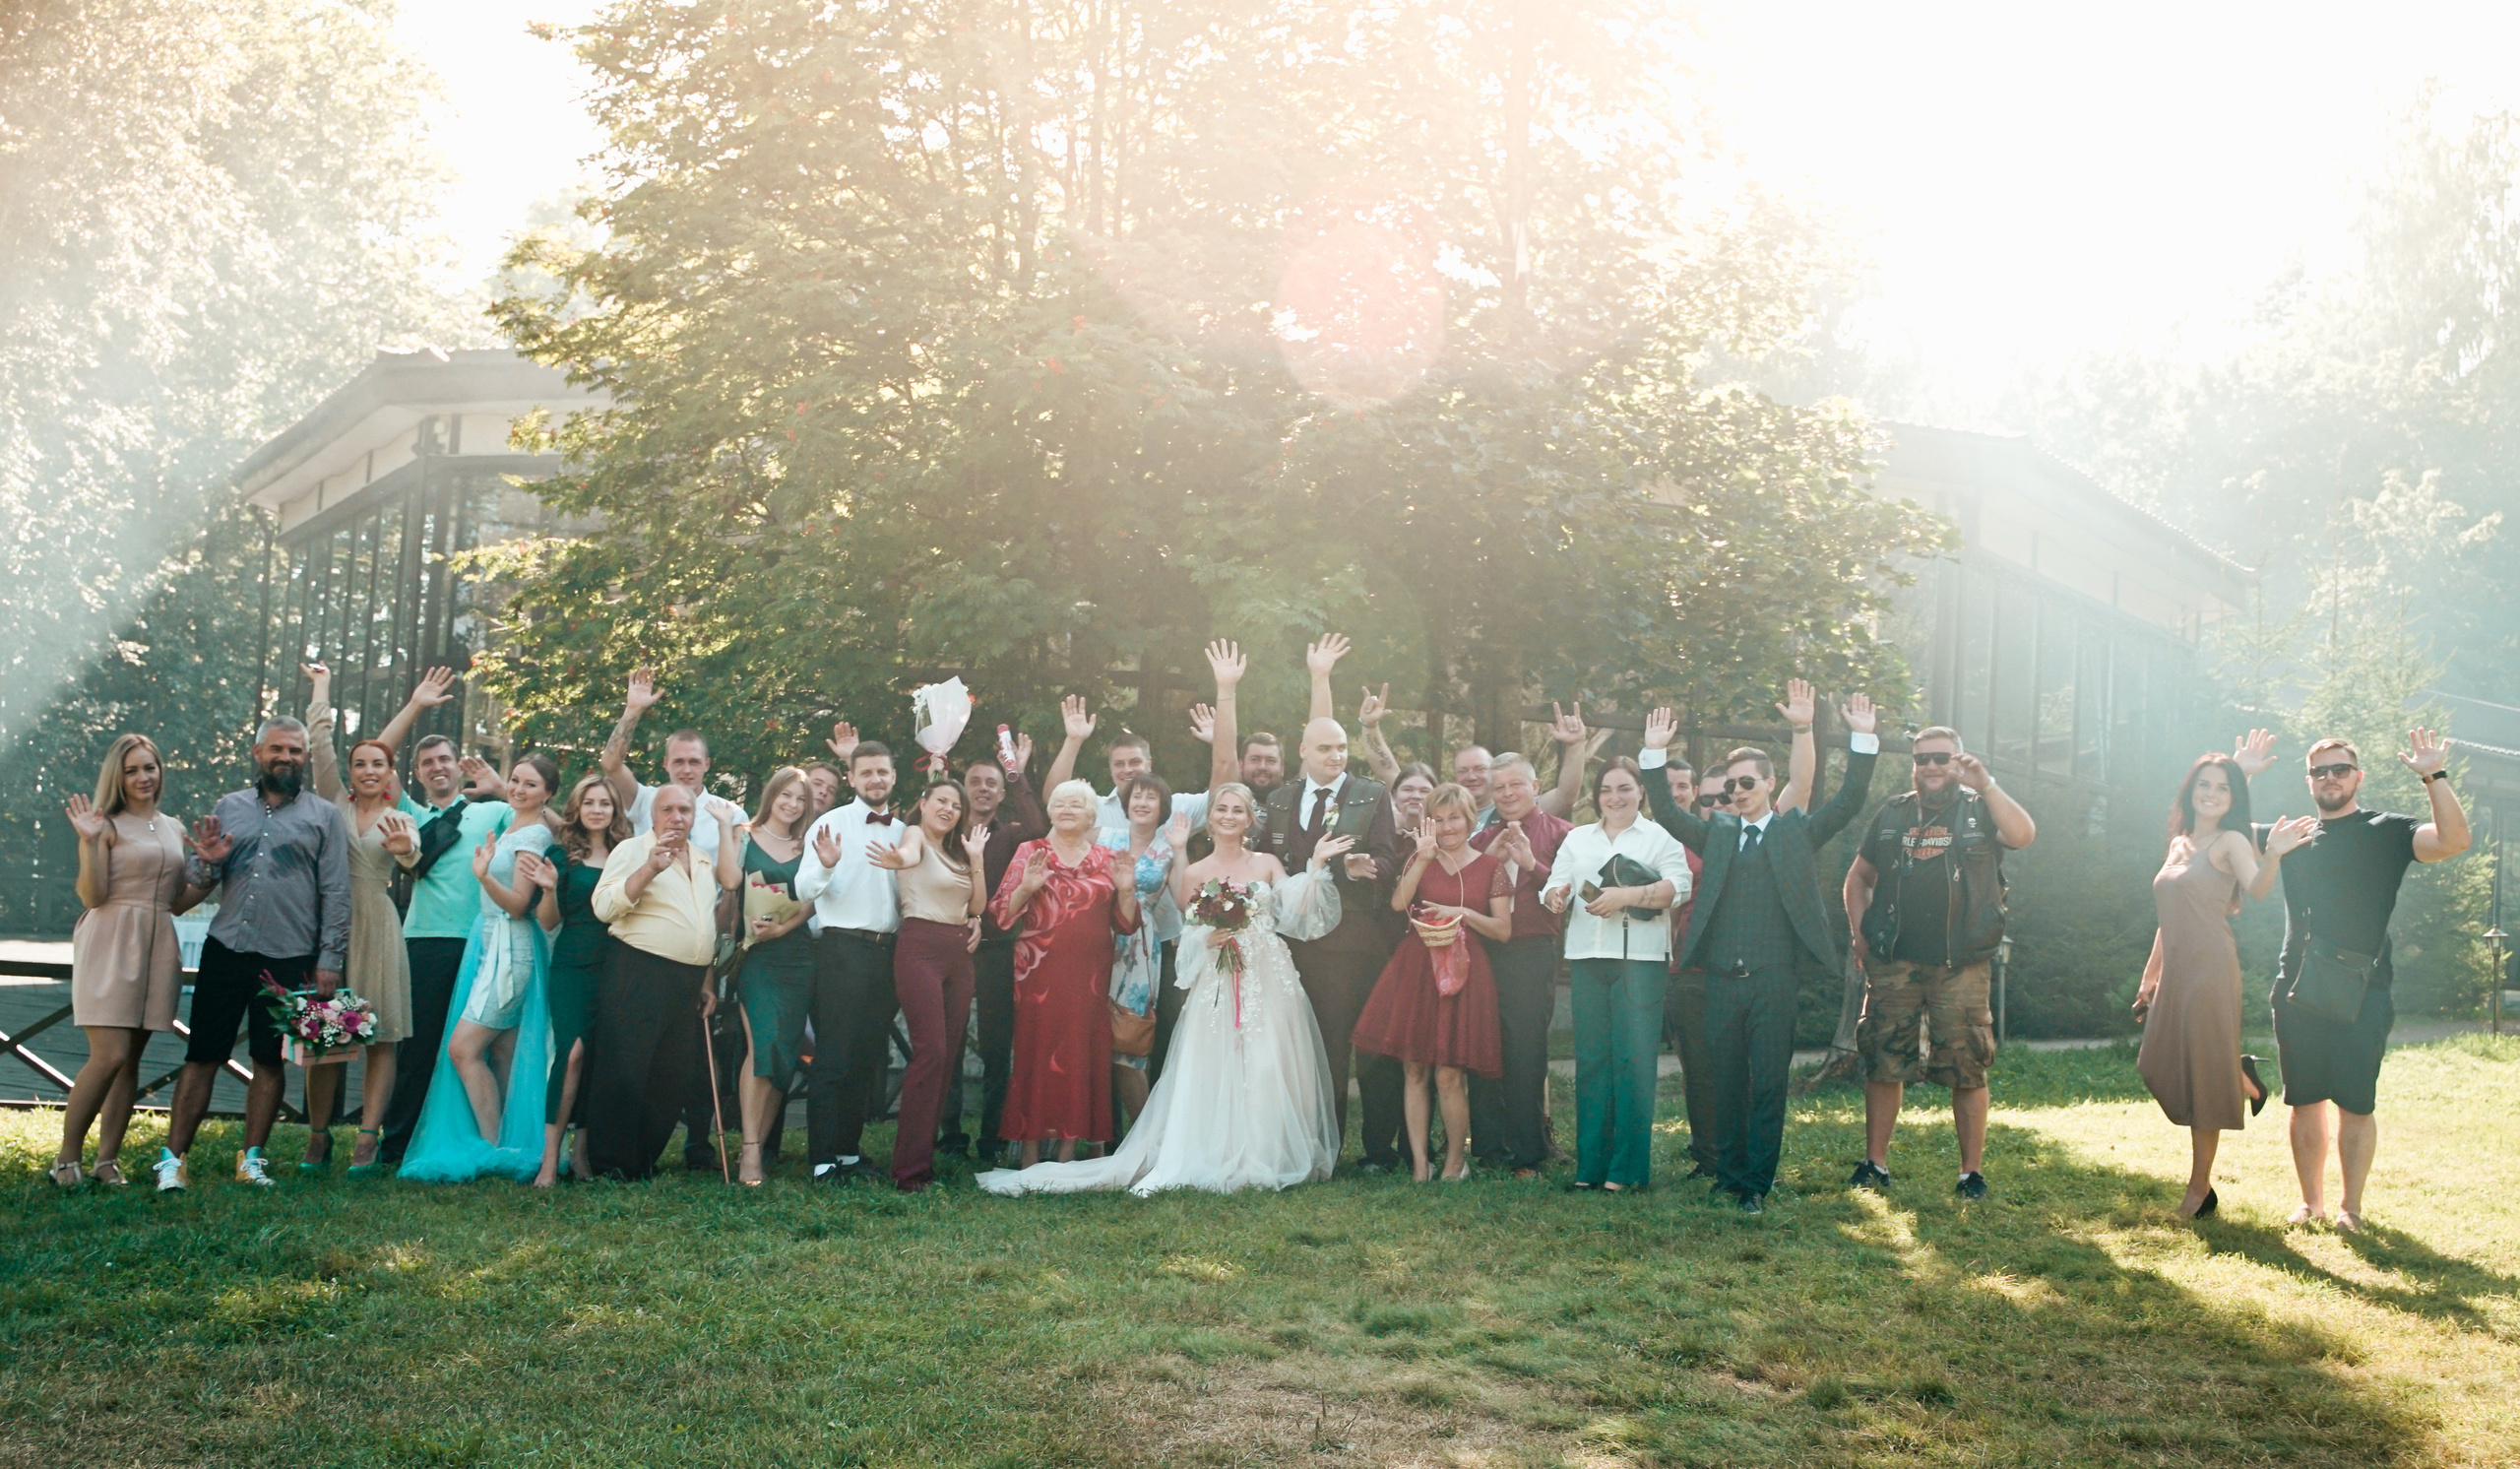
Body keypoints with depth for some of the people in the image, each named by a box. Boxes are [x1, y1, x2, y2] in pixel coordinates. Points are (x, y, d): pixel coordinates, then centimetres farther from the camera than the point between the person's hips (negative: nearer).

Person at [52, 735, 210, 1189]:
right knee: (109, 1056, -13)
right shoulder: (108, 825, -1)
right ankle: (66, 1158, 0)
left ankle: (108, 1159, 12)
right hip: (110, 943, -6)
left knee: (130, 1058, 6)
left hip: (157, 947, 6)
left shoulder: (174, 829, 17)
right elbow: (93, 896, -10)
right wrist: (89, 842, -19)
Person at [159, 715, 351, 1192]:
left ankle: (252, 1158, 14)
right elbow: (194, 878, 14)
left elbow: (336, 893, 3)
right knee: (202, 1056, 0)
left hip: (289, 959, -1)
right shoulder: (229, 807, 13)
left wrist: (330, 959, -4)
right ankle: (173, 1158, 3)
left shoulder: (324, 816, 6)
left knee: (270, 1061, 5)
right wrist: (206, 862, -10)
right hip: (225, 950, 1)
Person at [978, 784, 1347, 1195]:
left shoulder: (1268, 865, 9)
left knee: (1266, 1069, -2)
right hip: (1217, 984, 0)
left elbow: (1299, 915, 1)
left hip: (1268, 981, 1)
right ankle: (1214, 1160, -3)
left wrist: (1316, 866, -2)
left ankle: (1265, 1159, 6)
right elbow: (1190, 936, 7)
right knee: (1213, 1071, -6)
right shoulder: (1194, 873, 7)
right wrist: (1210, 939, -14)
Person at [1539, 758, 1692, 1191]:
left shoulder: (1659, 837, 7)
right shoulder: (1577, 839, 20)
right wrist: (1557, 896, -12)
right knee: (1590, 1058, 4)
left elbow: (1679, 887, -7)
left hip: (1640, 958, -4)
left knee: (1634, 1059, -7)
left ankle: (1628, 1167, -3)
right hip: (1588, 958, 4)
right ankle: (1590, 1165, 7)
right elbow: (1554, 887, 11)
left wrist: (1626, 896, -17)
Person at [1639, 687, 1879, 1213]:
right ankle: (1728, 1175, 18)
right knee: (1727, 1083, 9)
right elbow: (1667, 813, 9)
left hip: (1773, 977, -3)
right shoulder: (1718, 830, 14)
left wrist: (1862, 741, -12)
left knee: (1769, 1085, 1)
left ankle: (1758, 1184, 7)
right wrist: (1654, 755, -2)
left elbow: (1848, 803, -2)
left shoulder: (1797, 830, 6)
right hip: (1722, 977, 3)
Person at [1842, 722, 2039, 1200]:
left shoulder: (1981, 810, 5)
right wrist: (1859, 932, 9)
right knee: (1882, 1063, 3)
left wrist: (1986, 784, -21)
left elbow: (2023, 835, -16)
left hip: (1961, 966, -3)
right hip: (1893, 963, 3)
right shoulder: (1892, 815, 14)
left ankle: (1973, 1171, 7)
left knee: (1967, 1070, -2)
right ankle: (1875, 1163, 14)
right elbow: (1859, 876, 21)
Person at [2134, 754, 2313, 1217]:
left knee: (2202, 1078, -2)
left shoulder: (2230, 842, -4)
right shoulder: (2178, 844, 16)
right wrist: (2150, 974, 21)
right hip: (2175, 970, 7)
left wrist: (2273, 855, -45)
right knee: (2160, 1070, 8)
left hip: (2210, 969, -7)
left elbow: (2257, 887, -25)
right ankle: (2241, 1077, 32)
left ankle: (2200, 1187, 7)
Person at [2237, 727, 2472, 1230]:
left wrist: (2434, 778, -21)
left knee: (2356, 1104, -1)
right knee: (2305, 1102, 8)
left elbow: (2453, 840, -13)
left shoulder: (2386, 833, 3)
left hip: (2361, 992, -3)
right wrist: (2240, 777, 7)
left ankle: (2351, 1207, 10)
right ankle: (2311, 1201, 19)